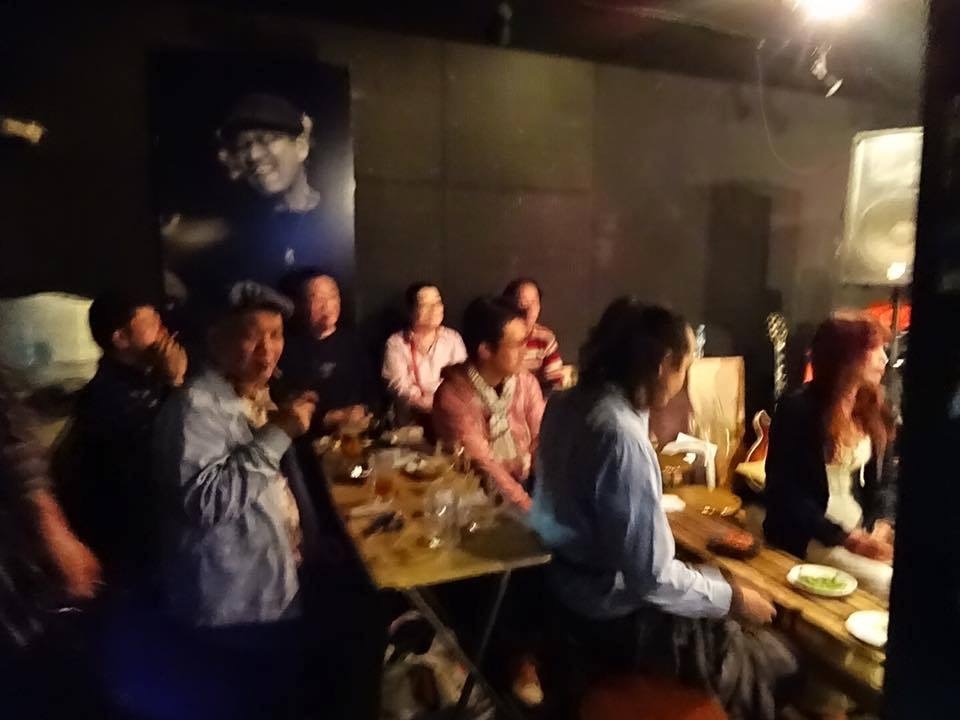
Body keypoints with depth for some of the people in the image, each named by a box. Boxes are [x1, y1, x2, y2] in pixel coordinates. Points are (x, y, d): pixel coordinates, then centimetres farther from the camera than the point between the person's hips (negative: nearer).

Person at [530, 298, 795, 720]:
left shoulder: (567, 404, -2)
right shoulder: (622, 436, -30)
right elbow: (651, 575, -24)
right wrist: (733, 598, -11)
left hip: (572, 589, 9)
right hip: (615, 621, -8)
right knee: (771, 663, 6)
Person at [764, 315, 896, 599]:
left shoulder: (872, 409, 6)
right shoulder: (797, 410, -16)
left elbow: (884, 477, 10)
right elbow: (786, 493, -16)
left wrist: (882, 523, -9)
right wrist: (846, 539, -19)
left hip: (861, 527, 7)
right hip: (806, 534, -6)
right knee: (881, 580, -24)